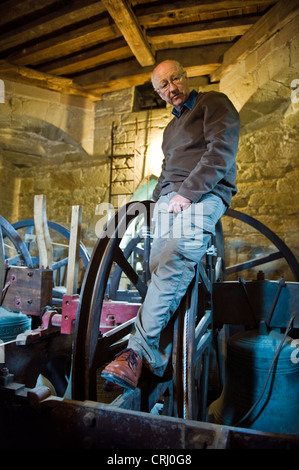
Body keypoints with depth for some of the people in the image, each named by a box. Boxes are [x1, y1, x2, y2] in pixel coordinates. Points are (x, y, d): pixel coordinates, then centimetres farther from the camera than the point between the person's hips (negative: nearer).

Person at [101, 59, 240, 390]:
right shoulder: (171, 128, 34)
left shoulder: (214, 102, 11)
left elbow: (221, 150, -6)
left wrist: (188, 192, -15)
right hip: (167, 199, 7)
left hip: (202, 196, -7)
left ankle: (138, 350, -27)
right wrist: (159, 196, 15)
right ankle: (157, 358, -9)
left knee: (173, 266, -28)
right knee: (160, 270, -11)